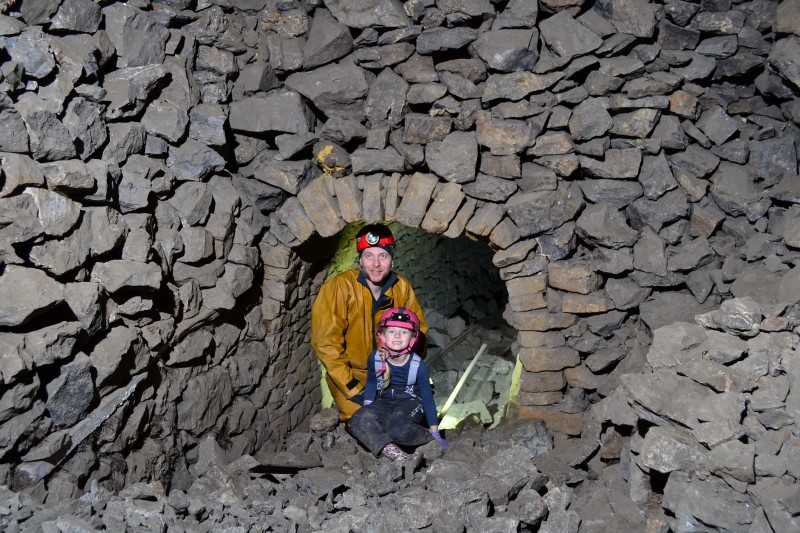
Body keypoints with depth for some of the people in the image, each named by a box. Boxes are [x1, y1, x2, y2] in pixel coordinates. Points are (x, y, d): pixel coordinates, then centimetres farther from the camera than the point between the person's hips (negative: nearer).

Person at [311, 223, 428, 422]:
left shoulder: (401, 287, -5)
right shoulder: (340, 287, -19)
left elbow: (419, 329, 7)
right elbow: (326, 343, -20)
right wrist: (353, 389, -20)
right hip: (352, 374, -4)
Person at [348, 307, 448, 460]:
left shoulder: (418, 366, -15)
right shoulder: (375, 359, -10)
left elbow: (427, 398, -6)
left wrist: (435, 432, -3)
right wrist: (367, 407, 1)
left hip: (410, 403, -3)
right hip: (384, 403, 3)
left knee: (398, 429, -36)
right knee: (359, 421, -27)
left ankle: (431, 440, -9)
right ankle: (391, 450, -33)